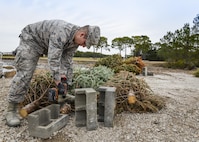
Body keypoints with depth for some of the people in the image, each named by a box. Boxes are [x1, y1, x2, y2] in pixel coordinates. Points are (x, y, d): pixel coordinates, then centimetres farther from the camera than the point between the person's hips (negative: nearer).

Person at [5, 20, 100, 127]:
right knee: (25, 74, -16)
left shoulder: (75, 39, -12)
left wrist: (66, 83, -10)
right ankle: (11, 111, -5)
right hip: (31, 38, -8)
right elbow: (53, 58, -41)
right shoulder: (62, 32, -39)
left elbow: (67, 61, -9)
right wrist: (58, 80, -35)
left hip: (47, 44, 8)